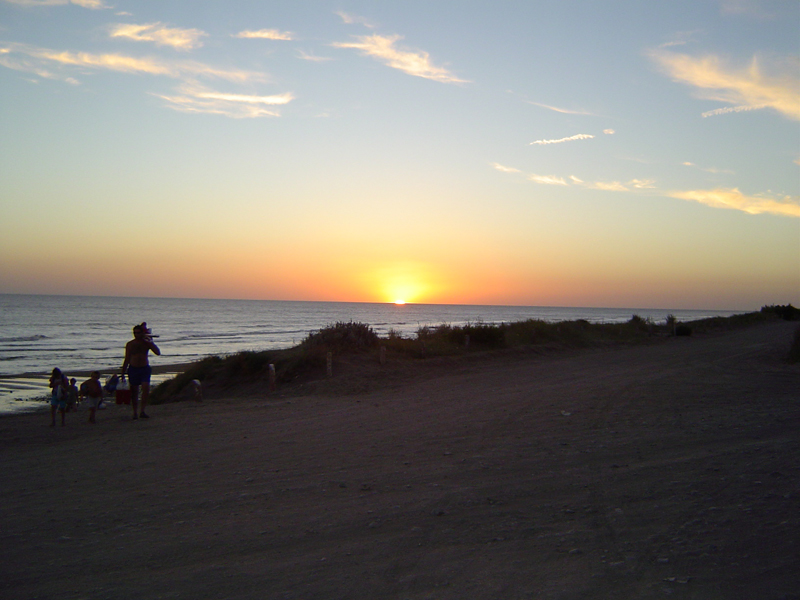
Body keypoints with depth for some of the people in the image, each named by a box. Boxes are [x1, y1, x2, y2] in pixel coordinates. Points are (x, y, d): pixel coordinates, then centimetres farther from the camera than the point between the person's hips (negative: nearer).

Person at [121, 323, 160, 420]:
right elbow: (127, 360, 9)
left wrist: (150, 342, -12)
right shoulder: (130, 344, 4)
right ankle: (135, 413, 13)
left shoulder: (147, 343, 3)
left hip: (145, 369, -1)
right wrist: (123, 373, 7)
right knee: (134, 392, 3)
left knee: (146, 388, -19)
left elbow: (158, 353, -5)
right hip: (133, 369, 1)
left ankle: (142, 411, -15)